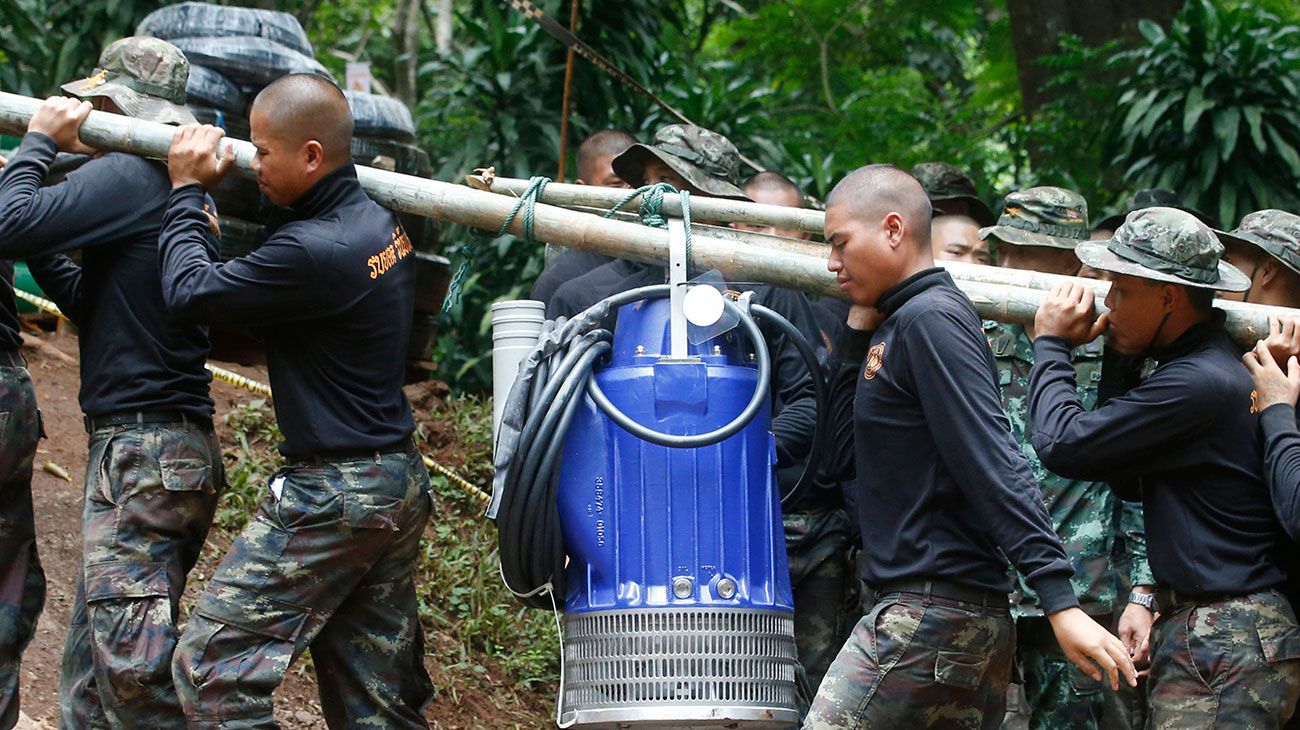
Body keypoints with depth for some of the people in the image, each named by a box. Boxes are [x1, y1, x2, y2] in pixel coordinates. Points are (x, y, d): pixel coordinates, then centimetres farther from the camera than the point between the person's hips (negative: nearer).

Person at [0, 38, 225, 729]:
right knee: (92, 667, 13)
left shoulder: (129, 177, -13)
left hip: (139, 448, -10)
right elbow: (91, 302, 23)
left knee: (129, 656, -13)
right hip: (178, 445, 10)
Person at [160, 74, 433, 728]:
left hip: (334, 495, -10)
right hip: (401, 482, 10)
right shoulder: (378, 221, 6)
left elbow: (189, 291, -15)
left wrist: (187, 190, 0)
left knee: (211, 666, -5)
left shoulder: (314, 252, -23)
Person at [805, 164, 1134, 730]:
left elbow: (995, 466, -20)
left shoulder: (929, 318, -12)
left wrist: (1060, 601, -25)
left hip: (930, 615, -10)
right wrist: (860, 321, 14)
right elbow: (846, 429, 23)